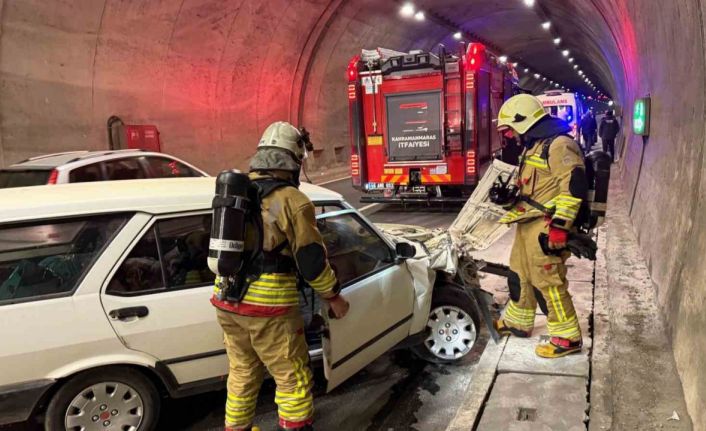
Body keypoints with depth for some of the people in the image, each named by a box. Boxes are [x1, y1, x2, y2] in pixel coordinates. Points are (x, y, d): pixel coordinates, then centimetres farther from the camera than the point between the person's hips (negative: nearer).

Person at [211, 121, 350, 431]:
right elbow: (312, 260, -11)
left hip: (227, 301, 7)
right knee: (293, 379, 9)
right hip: (268, 306, -7)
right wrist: (333, 297, 3)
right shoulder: (291, 201, -11)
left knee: (242, 374, 22)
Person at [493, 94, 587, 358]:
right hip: (528, 225, 10)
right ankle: (518, 323, 33)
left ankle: (568, 338, 8)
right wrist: (514, 213, 27)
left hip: (547, 228, -10)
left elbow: (575, 185, -23)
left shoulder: (559, 144, -16)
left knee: (550, 282, -4)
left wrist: (560, 225, -25)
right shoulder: (534, 145, 17)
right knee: (521, 275, 18)